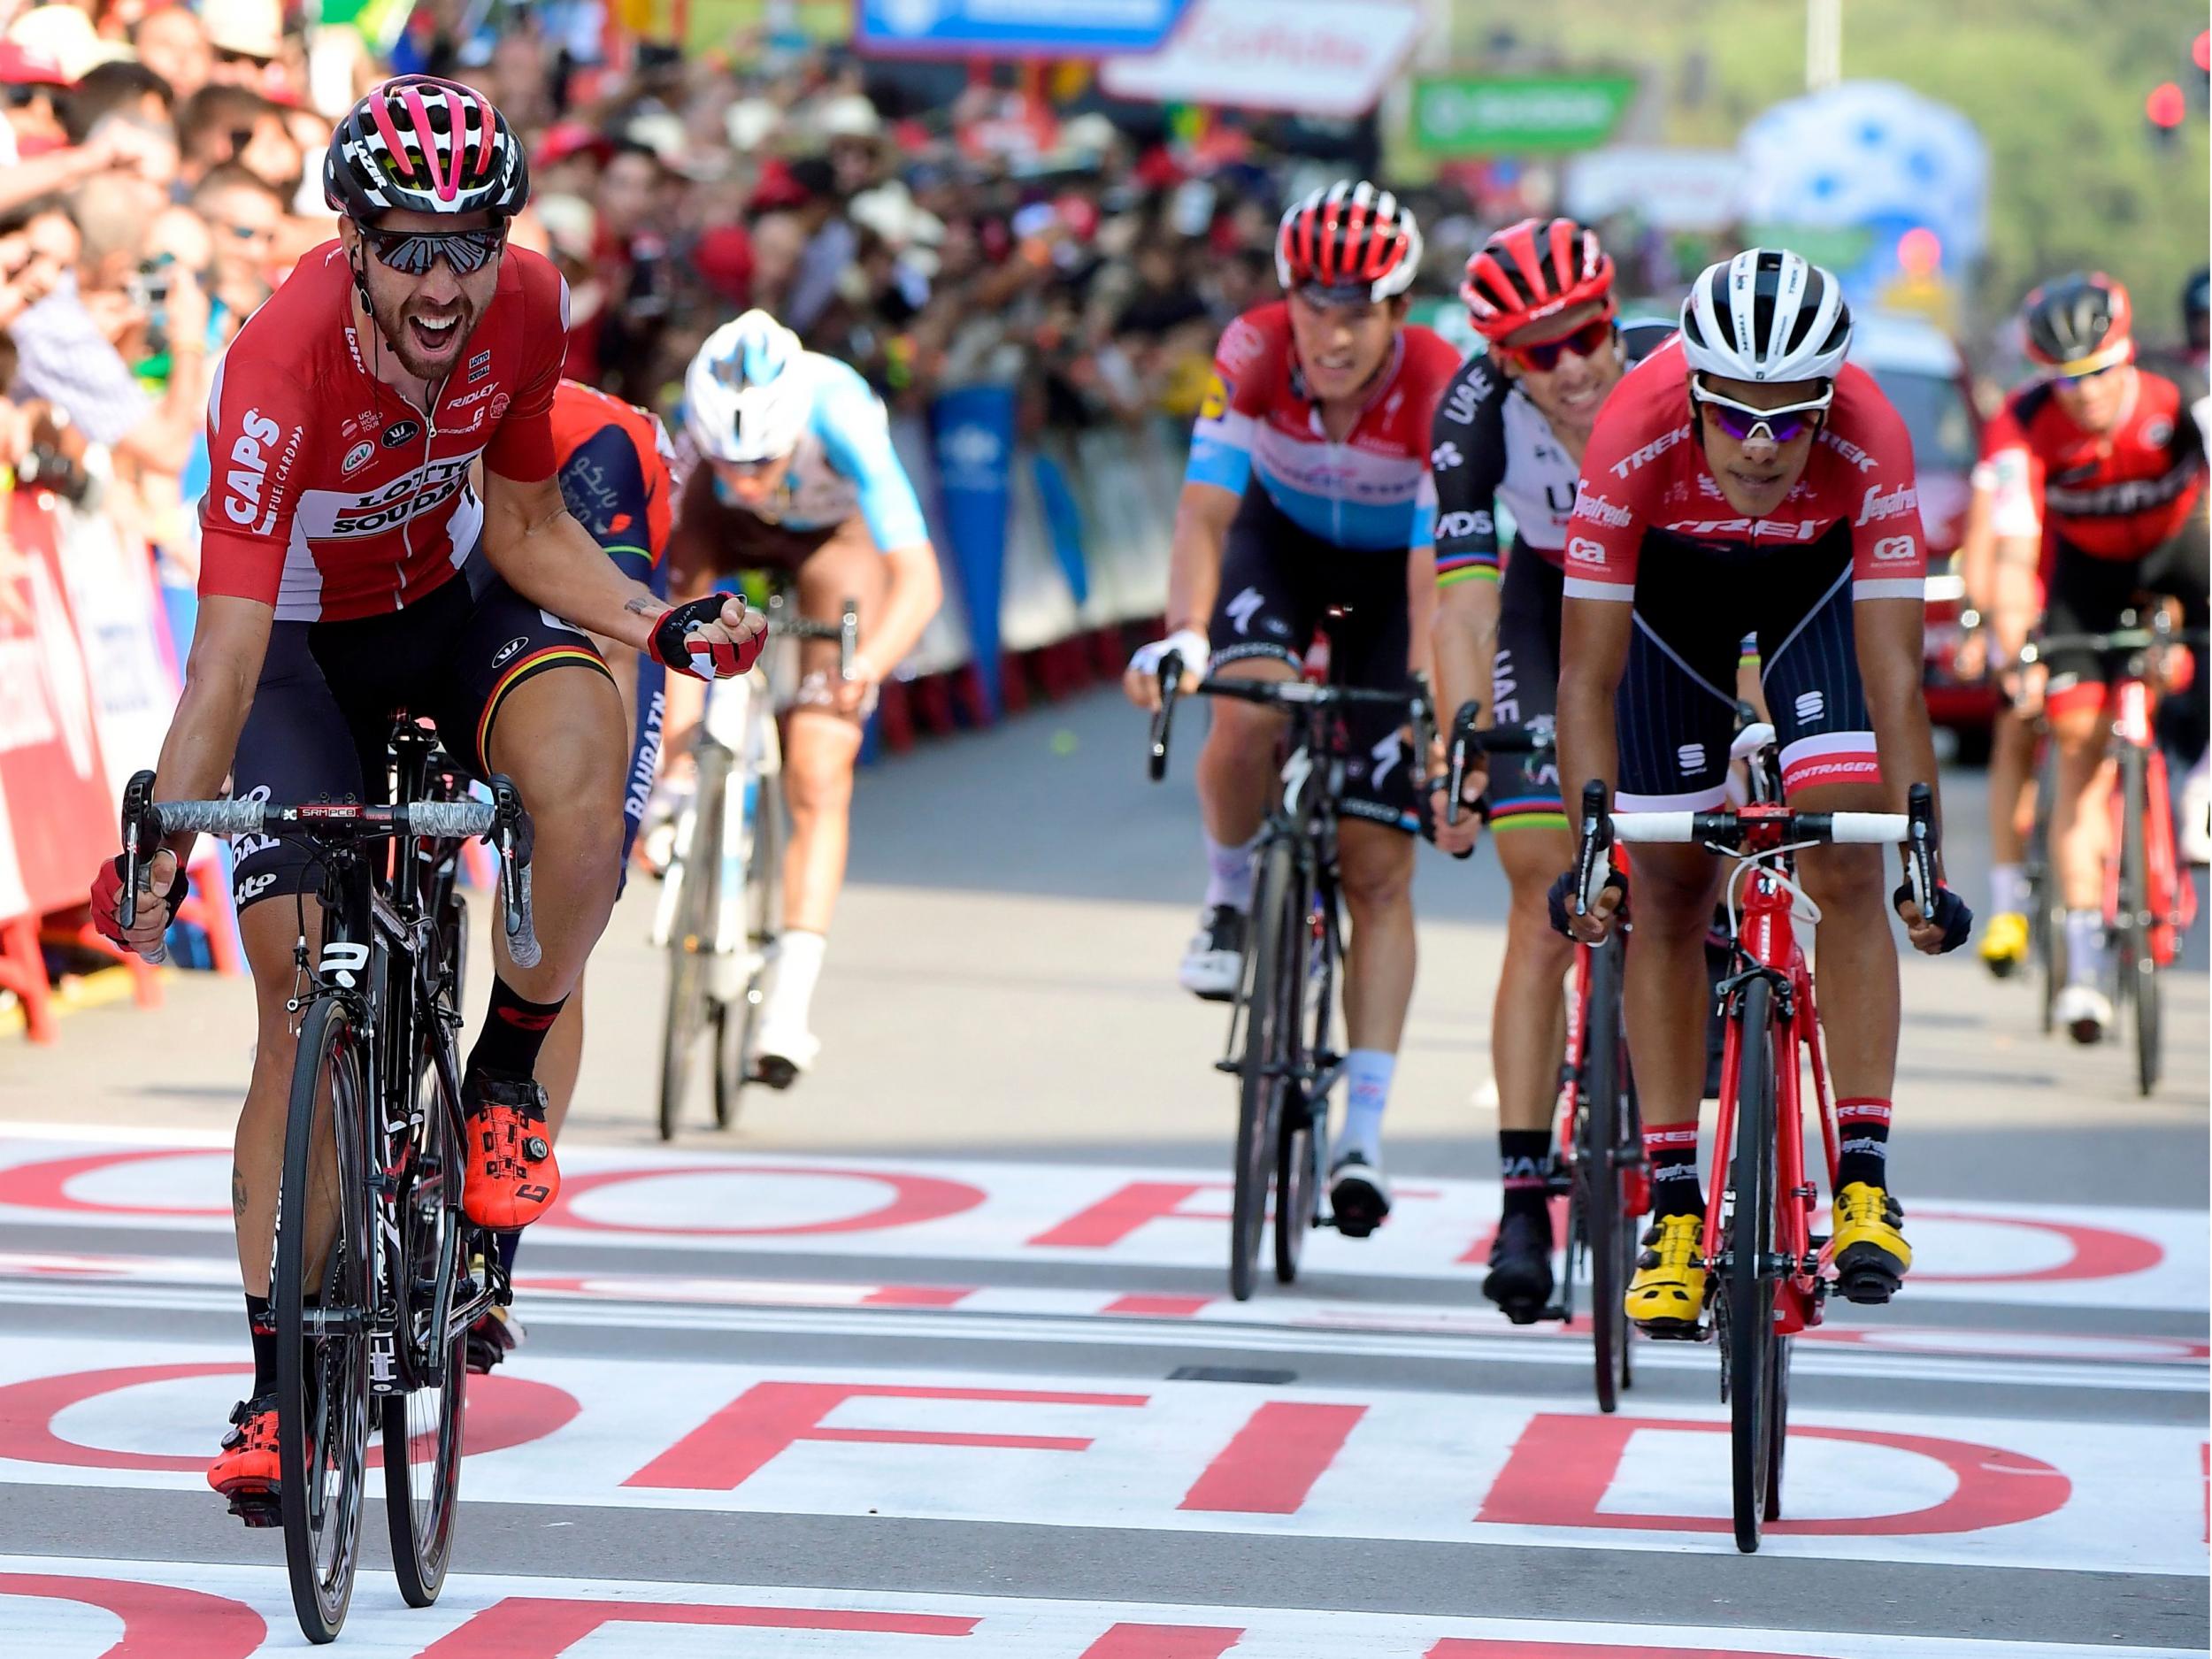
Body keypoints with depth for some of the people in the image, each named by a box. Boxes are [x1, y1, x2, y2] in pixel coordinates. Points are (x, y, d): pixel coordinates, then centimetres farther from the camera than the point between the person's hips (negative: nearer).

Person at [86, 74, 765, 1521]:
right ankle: (279, 1383, 1)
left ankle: (508, 1077, -9)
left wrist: (659, 624, -22)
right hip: (304, 638, -3)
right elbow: (230, 645, -39)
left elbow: (525, 531, -6)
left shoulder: (524, 307, -21)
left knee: (581, 761, -33)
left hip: (451, 603, 3)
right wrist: (158, 842, -50)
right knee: (304, 1011, -9)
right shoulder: (282, 368, -34)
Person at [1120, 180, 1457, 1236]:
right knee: (1248, 715, -33)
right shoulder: (1254, 353, -27)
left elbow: (1434, 568, -35)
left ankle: (1363, 1137, -5)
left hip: (1392, 566, -1)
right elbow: (1205, 511, -31)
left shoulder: (1438, 389, -32)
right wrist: (1183, 634, -47)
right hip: (1283, 537, 1)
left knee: (1378, 866, -7)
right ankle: (1230, 900, -1)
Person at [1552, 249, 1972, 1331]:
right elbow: (1588, 673, -34)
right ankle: (1672, 1210, 2)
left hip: (1816, 579, 0)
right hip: (1669, 583, 0)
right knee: (1669, 894, -2)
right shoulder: (1635, 437, -38)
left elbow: (1891, 673, -37)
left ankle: (1864, 1178, -13)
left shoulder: (1869, 443, -38)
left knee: (1847, 872, -16)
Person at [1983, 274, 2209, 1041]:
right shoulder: (2024, 429, -29)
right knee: (2078, 745, -9)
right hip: (2086, 565, -1)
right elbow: (2014, 553, -33)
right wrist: (2014, 655, -46)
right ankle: (2084, 958, -8)